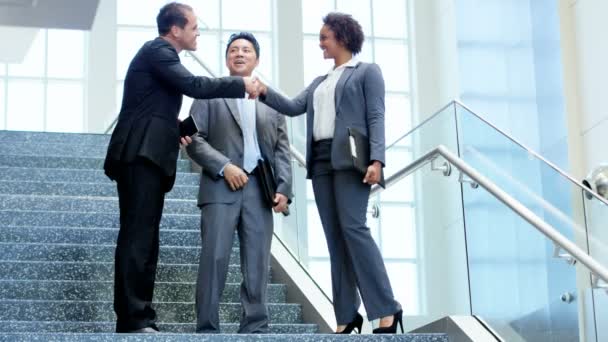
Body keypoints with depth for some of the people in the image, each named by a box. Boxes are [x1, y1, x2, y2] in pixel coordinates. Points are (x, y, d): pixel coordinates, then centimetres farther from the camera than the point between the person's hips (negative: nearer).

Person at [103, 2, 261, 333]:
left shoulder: (160, 54, 23)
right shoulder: (157, 51, -7)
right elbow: (194, 86, -19)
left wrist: (175, 132, 16)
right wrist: (241, 84, -10)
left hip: (148, 155, 10)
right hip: (140, 155, -10)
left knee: (145, 238, 6)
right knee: (137, 237, -14)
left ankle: (136, 317, 7)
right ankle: (134, 320, -18)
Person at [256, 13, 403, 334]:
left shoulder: (367, 72, 7)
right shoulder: (320, 82, 26)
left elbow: (376, 117, -4)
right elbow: (294, 107, 16)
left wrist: (376, 159, -17)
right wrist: (264, 92, 1)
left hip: (349, 159, -7)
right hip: (321, 162, 7)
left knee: (353, 227, -18)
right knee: (335, 237, 1)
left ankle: (386, 309, -17)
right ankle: (346, 315, 0)